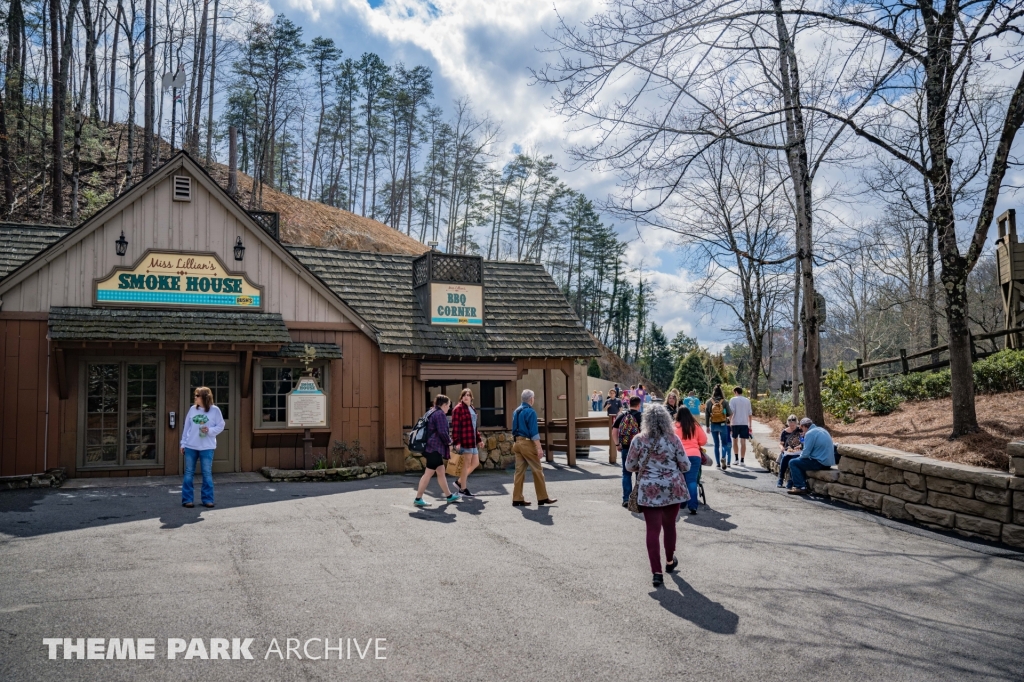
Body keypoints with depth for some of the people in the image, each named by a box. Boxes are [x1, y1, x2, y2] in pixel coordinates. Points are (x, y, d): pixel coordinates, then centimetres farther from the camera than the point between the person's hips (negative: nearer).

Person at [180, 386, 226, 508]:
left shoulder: (215, 410, -5)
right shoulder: (192, 409, 4)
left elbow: (220, 426, -2)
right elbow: (186, 427, 8)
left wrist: (210, 430, -20)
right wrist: (183, 443, 8)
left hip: (207, 447, -3)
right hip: (190, 446, 3)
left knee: (207, 473, 3)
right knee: (188, 473, 6)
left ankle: (207, 499, 11)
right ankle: (187, 499, 13)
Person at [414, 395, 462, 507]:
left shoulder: (432, 413, 17)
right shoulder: (440, 414, -14)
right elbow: (442, 432, -19)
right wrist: (449, 442, -3)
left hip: (432, 447, 11)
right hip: (435, 448, -11)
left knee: (441, 472, 15)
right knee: (428, 474, -6)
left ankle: (449, 496, 23)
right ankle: (418, 499, -3)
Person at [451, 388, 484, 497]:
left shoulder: (472, 409, 17)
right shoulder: (458, 409, -9)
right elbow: (455, 426, -15)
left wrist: (479, 439, 21)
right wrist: (456, 442, -21)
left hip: (472, 441, 9)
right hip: (464, 441, -9)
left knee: (476, 463, 12)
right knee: (466, 465, -2)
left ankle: (460, 482, 22)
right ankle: (463, 489, 9)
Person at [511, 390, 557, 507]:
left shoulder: (516, 411, 12)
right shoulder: (530, 411, -12)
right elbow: (534, 432, -17)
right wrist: (539, 448, -18)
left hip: (517, 443, 8)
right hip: (528, 443, -8)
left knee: (519, 471, 8)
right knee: (537, 471, 2)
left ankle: (517, 499, 8)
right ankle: (543, 498, 7)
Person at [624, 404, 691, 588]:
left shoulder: (639, 440, -7)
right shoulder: (673, 439, -7)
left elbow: (629, 466, 2)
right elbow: (685, 466, -2)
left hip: (649, 490, -1)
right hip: (672, 489, 1)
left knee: (653, 530, 1)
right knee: (669, 526, 20)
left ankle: (657, 572, -5)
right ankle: (670, 561, 39)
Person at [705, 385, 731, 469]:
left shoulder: (709, 402, -2)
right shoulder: (725, 402, -7)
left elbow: (706, 415, 0)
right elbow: (729, 414, -3)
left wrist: (707, 426, 6)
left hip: (713, 425, 2)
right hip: (723, 424, -2)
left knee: (716, 444, 13)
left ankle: (717, 463, 15)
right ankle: (723, 458, -20)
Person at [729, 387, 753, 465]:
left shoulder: (733, 400, -2)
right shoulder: (747, 400, 10)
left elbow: (731, 412, -11)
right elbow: (750, 414, 11)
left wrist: (729, 422, -8)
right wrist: (750, 425, 16)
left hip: (735, 423, -2)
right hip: (745, 423, 2)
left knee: (735, 440, 13)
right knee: (743, 442, -1)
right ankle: (742, 460, -5)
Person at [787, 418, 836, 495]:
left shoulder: (810, 434, -15)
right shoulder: (822, 430, 14)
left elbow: (805, 453, -16)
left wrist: (800, 455, 6)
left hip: (820, 463, -9)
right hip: (828, 462, 10)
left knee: (793, 463, 0)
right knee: (800, 462, 25)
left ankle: (801, 487, -4)